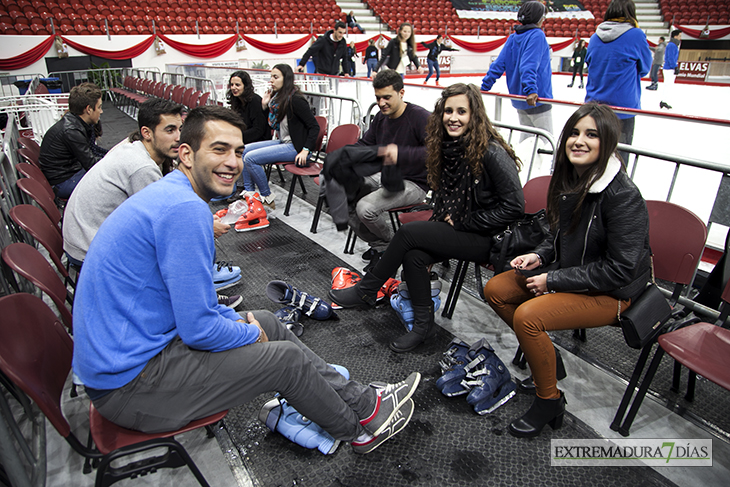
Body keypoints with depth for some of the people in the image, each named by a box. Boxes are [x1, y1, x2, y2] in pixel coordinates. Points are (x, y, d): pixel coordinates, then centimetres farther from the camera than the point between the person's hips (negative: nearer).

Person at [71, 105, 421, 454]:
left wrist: (238, 321, 7)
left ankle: (358, 399, 25)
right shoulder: (186, 209, -26)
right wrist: (251, 335, -6)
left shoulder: (168, 194, 7)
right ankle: (362, 428, 22)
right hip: (129, 387, -10)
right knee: (287, 359, -5)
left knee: (268, 323, 13)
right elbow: (199, 329, -26)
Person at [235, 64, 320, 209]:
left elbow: (314, 127, -18)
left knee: (251, 158, -17)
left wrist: (305, 150, -22)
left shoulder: (295, 100, -17)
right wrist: (265, 106, 7)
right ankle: (249, 192, 7)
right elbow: (272, 125, 18)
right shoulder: (277, 98, 9)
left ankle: (267, 198, -5)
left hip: (295, 147, -10)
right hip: (282, 142, 10)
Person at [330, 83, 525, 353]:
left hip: (488, 237, -6)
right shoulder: (445, 146, 3)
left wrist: (463, 224, -15)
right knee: (413, 255, -21)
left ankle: (366, 290, 0)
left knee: (408, 232, -20)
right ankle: (423, 325, -4)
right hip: (455, 227, 7)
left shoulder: (491, 152, -20)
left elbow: (514, 206, -19)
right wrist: (443, 221, -1)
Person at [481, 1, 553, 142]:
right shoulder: (537, 35, -12)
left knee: (526, 136, 18)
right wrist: (530, 90, -34)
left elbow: (498, 64, 4)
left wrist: (484, 86, 6)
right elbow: (529, 66, -26)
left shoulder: (513, 38, 8)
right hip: (536, 99, -8)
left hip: (519, 99, 8)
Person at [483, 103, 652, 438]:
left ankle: (549, 401, -3)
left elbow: (619, 269, -23)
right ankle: (543, 354, 18)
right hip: (566, 272, 8)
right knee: (495, 290, -1)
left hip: (611, 291, -8)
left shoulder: (623, 196, -25)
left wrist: (553, 279, -20)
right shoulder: (569, 179, -1)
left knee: (528, 316, -27)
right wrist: (539, 256, -5)